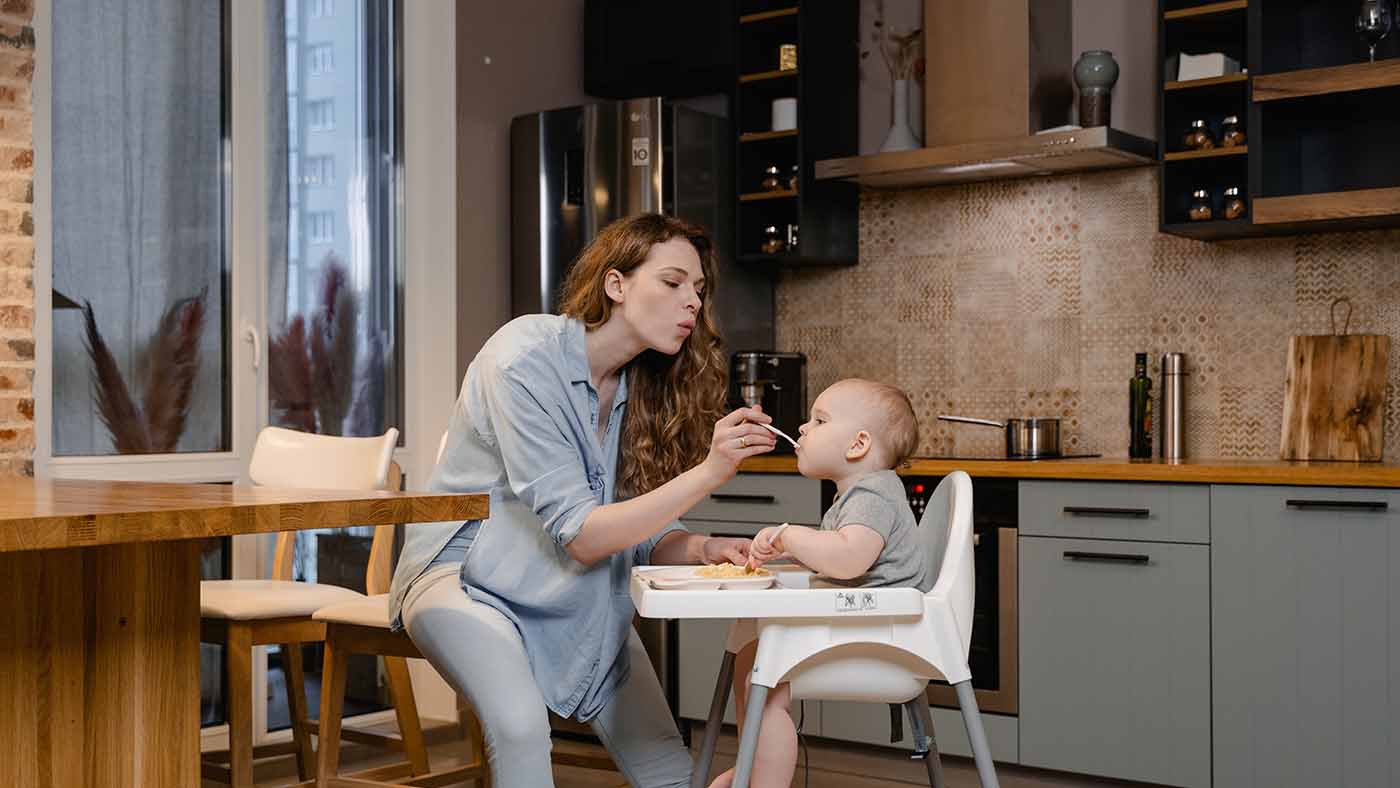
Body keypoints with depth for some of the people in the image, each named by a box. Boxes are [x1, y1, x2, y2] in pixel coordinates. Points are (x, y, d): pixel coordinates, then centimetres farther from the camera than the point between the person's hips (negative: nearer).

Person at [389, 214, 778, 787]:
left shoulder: (644, 383, 0)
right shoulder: (526, 358, -22)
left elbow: (640, 533, 1)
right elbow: (577, 533, -25)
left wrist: (700, 548, -21)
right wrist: (706, 474, -32)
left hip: (579, 598, 7)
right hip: (467, 574, -6)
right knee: (521, 727, -34)